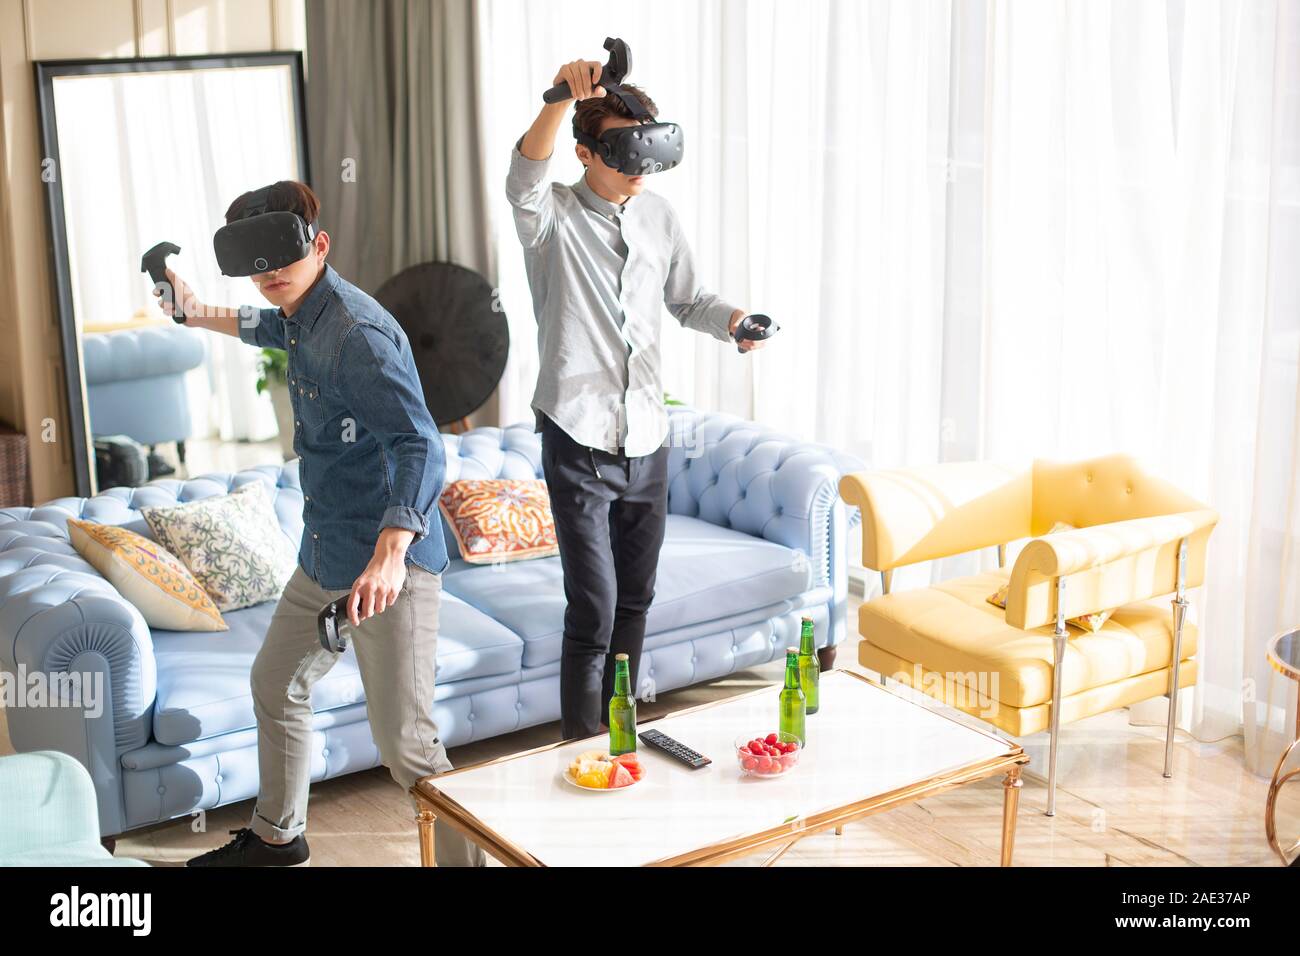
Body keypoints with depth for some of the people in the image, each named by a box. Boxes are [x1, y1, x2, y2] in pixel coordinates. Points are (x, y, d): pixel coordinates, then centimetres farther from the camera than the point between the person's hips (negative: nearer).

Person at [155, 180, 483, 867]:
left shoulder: (356, 332, -22)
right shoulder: (304, 316, 8)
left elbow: (420, 446, -33)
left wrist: (388, 554, -47)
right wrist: (199, 315, 49)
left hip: (391, 561, -10)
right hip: (325, 555, 10)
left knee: (405, 743, -12)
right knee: (275, 685, 24)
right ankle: (276, 836, 44)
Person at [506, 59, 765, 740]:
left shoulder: (658, 216, 7)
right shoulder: (553, 218, -10)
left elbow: (687, 300, 18)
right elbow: (524, 177, -32)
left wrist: (733, 320, -3)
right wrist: (561, 98, -49)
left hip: (646, 436, 6)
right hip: (579, 440, -6)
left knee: (635, 599, 16)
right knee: (593, 608, -7)